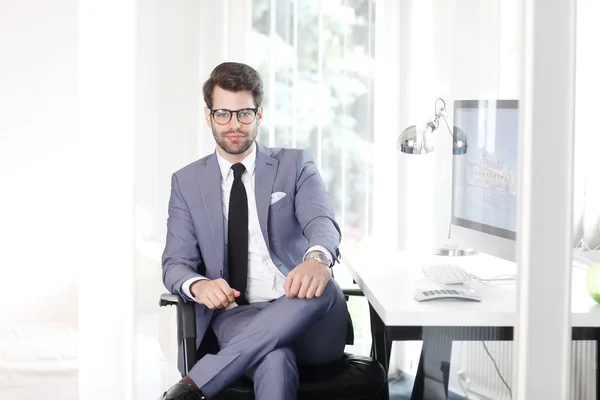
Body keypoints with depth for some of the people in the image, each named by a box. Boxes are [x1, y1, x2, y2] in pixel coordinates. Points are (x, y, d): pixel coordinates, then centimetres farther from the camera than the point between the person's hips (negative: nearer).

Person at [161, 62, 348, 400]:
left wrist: (317, 258, -37)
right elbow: (176, 263, 7)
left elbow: (322, 221, -10)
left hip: (303, 312, 3)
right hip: (232, 316, -2)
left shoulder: (295, 165, 9)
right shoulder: (187, 182, 13)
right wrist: (198, 285, -20)